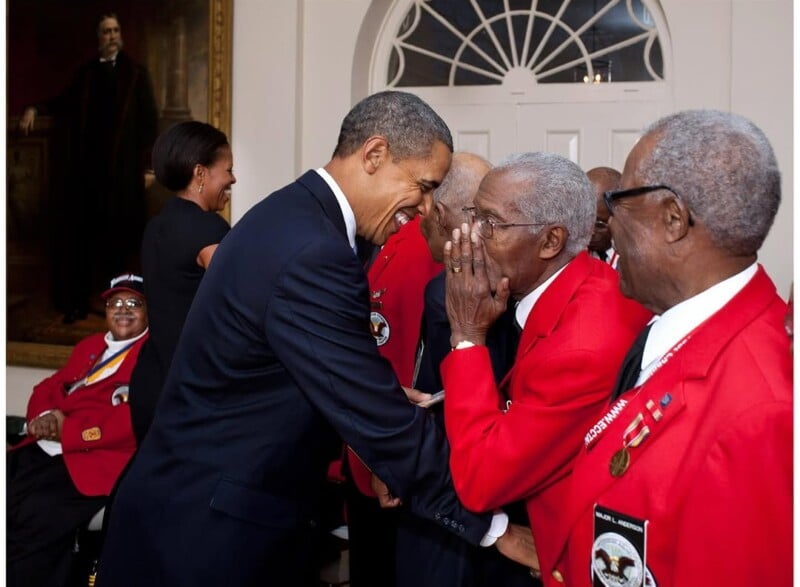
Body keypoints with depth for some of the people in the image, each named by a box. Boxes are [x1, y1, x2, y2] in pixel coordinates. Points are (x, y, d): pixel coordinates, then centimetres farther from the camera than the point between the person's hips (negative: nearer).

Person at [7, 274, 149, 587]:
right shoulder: (90, 345, 25)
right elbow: (49, 386, 23)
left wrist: (67, 430, -13)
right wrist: (45, 415, -1)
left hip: (96, 458, -7)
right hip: (44, 449, 7)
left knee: (36, 516, -29)